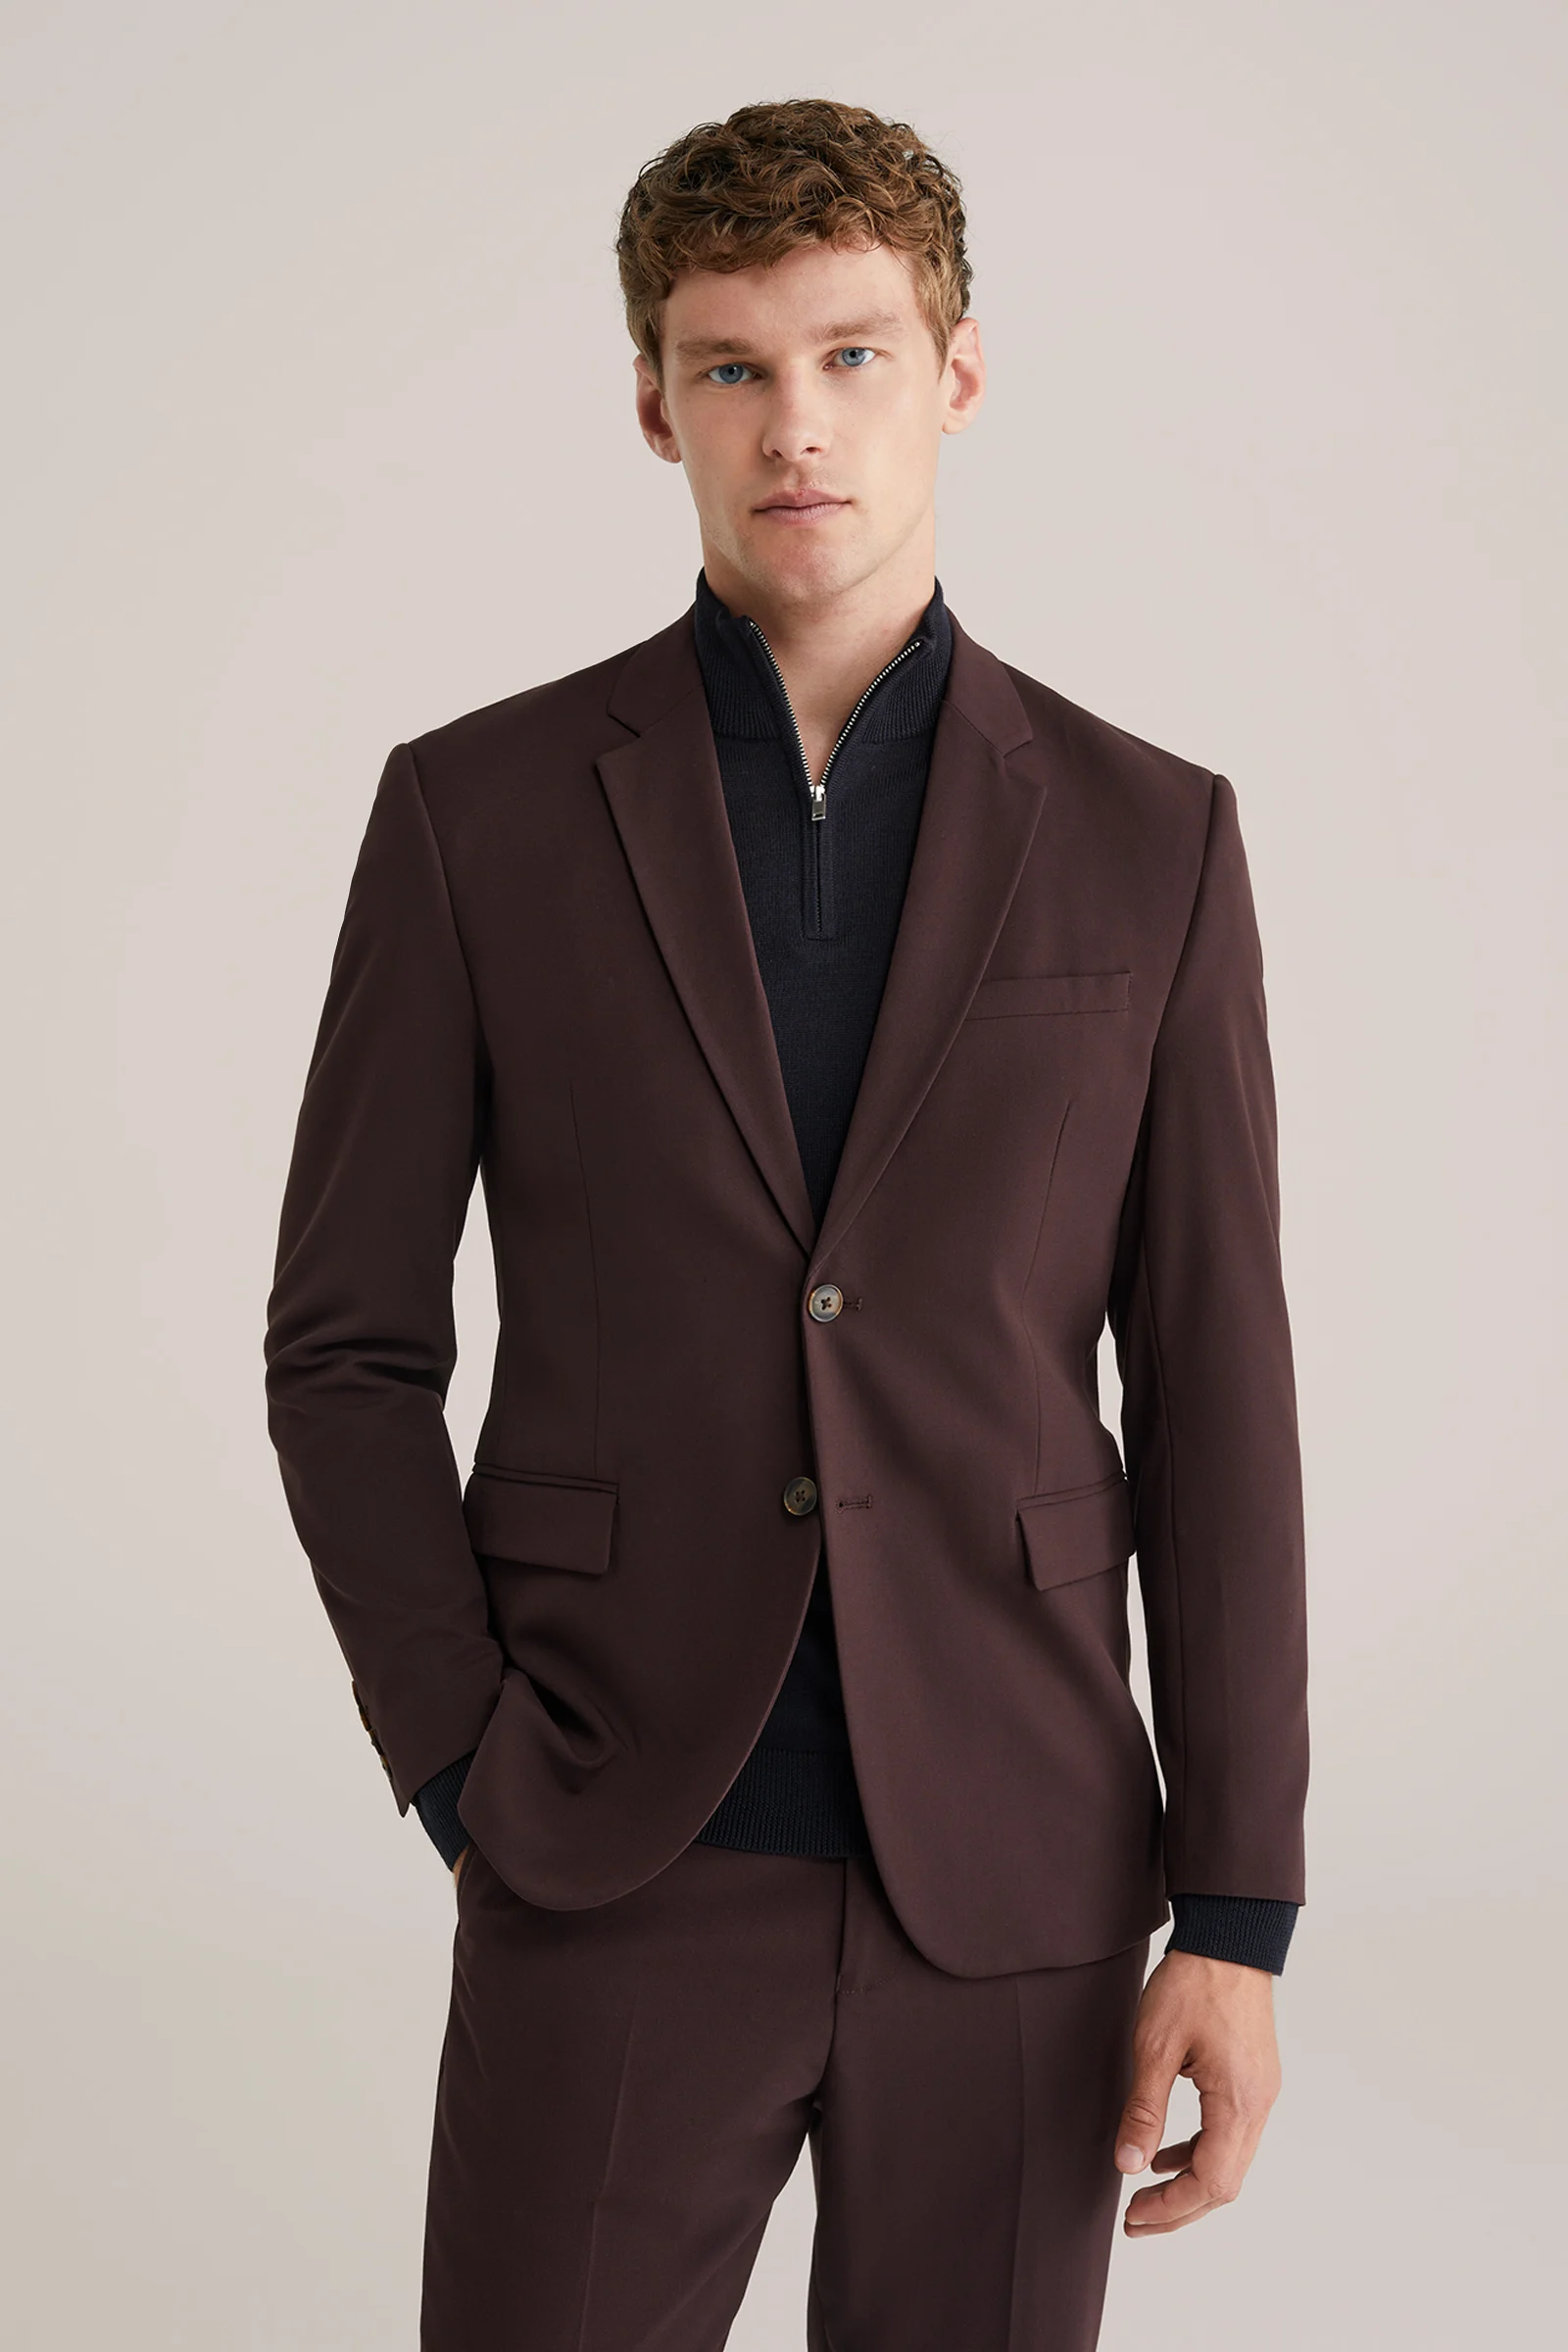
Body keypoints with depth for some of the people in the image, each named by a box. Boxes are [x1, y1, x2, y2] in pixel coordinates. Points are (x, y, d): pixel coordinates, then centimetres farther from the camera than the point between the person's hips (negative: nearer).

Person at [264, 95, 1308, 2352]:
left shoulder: (1150, 841, 2)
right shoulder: (477, 812, 0)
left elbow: (1215, 1394, 2)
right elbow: (348, 1349, 3)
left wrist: (1239, 1911, -3)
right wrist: (466, 1770, -7)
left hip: (1010, 1884, 1)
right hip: (612, 1885, -1)